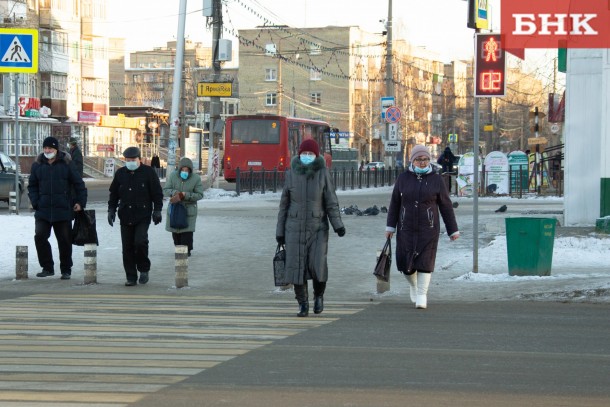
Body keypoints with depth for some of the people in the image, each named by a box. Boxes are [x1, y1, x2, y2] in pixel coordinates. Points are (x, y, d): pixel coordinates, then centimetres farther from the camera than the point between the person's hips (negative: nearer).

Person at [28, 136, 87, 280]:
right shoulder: (37, 165, 8)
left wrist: (81, 202, -3)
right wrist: (35, 202, 0)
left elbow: (79, 184, 4)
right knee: (40, 236, -10)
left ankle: (66, 270, 16)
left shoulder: (67, 164, 1)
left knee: (65, 241, 4)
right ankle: (47, 267, 4)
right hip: (43, 211, 2)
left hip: (63, 210, -2)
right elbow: (32, 186, 14)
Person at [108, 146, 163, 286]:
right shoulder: (120, 173, 11)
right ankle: (131, 277, 10)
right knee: (127, 247, 2)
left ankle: (144, 269, 5)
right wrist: (111, 209, 9)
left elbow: (157, 193, 3)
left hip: (143, 216, -4)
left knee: (140, 242, -18)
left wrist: (157, 210, -3)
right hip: (125, 216, 4)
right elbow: (114, 194, 18)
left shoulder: (148, 172, 1)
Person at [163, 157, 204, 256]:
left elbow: (199, 195, -8)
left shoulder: (196, 179, -7)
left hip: (189, 209, -2)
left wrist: (185, 195, -20)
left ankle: (187, 250, 4)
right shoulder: (173, 176, -2)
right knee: (175, 231, 6)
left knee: (187, 232, -7)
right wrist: (175, 193, -23)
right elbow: (165, 190, -2)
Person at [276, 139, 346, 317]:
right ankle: (303, 304, 10)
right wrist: (280, 231, 5)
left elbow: (331, 202, -4)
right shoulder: (291, 174, 1)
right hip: (295, 228, 1)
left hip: (317, 228, -1)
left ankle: (319, 295, 14)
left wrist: (338, 225, -16)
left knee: (318, 265, -13)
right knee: (297, 267, -4)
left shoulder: (323, 173, -3)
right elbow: (284, 204, 6)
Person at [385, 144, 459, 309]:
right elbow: (395, 203, 6)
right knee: (405, 263, 1)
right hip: (406, 228, 2)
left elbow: (446, 206, 2)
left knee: (424, 261, -8)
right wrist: (390, 226, 3)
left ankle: (421, 296, -2)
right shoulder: (403, 178, 2)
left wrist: (453, 230, 3)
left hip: (428, 228, -1)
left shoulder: (436, 180, -1)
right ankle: (413, 285, 31)